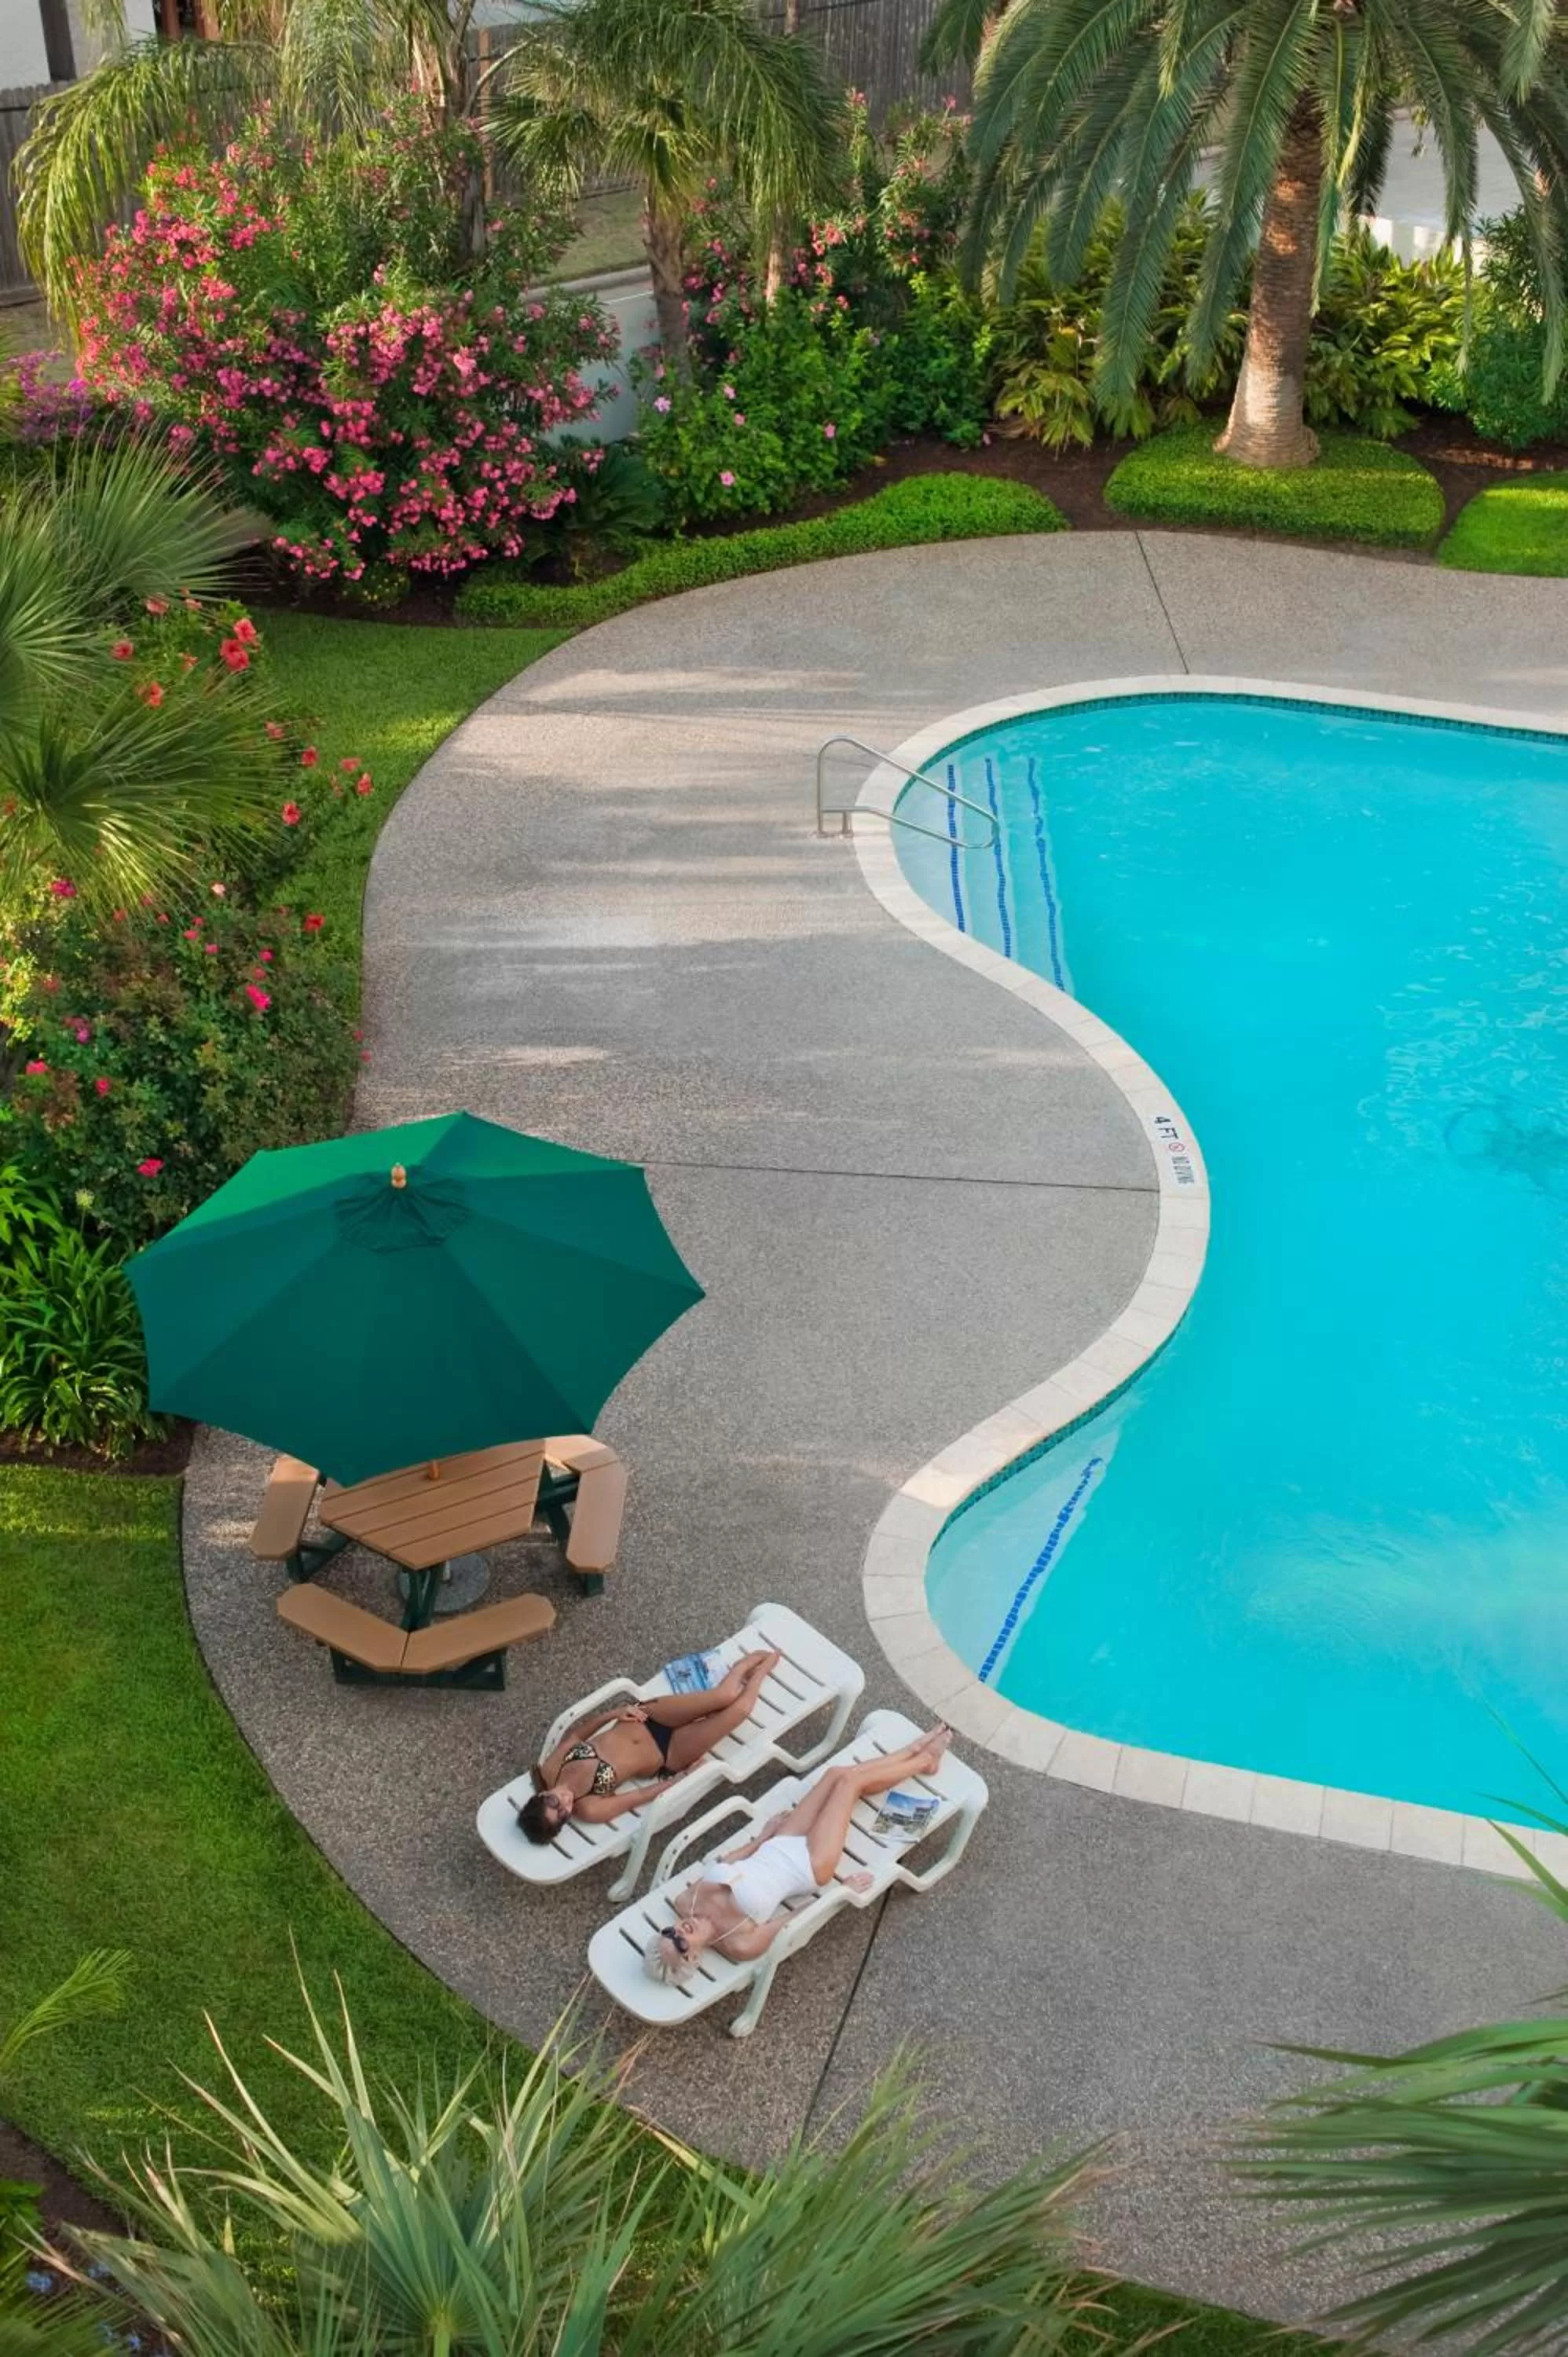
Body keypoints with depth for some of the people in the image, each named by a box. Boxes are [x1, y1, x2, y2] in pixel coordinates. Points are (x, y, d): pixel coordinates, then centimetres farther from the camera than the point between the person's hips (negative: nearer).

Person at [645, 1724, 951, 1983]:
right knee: (851, 1780, -2)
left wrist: (762, 1837, 10)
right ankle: (924, 1762, 28)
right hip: (809, 1866, -5)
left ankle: (915, 1751, 33)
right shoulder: (739, 1944, -32)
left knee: (838, 1774, 6)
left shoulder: (685, 1900, -19)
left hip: (778, 1847, 5)